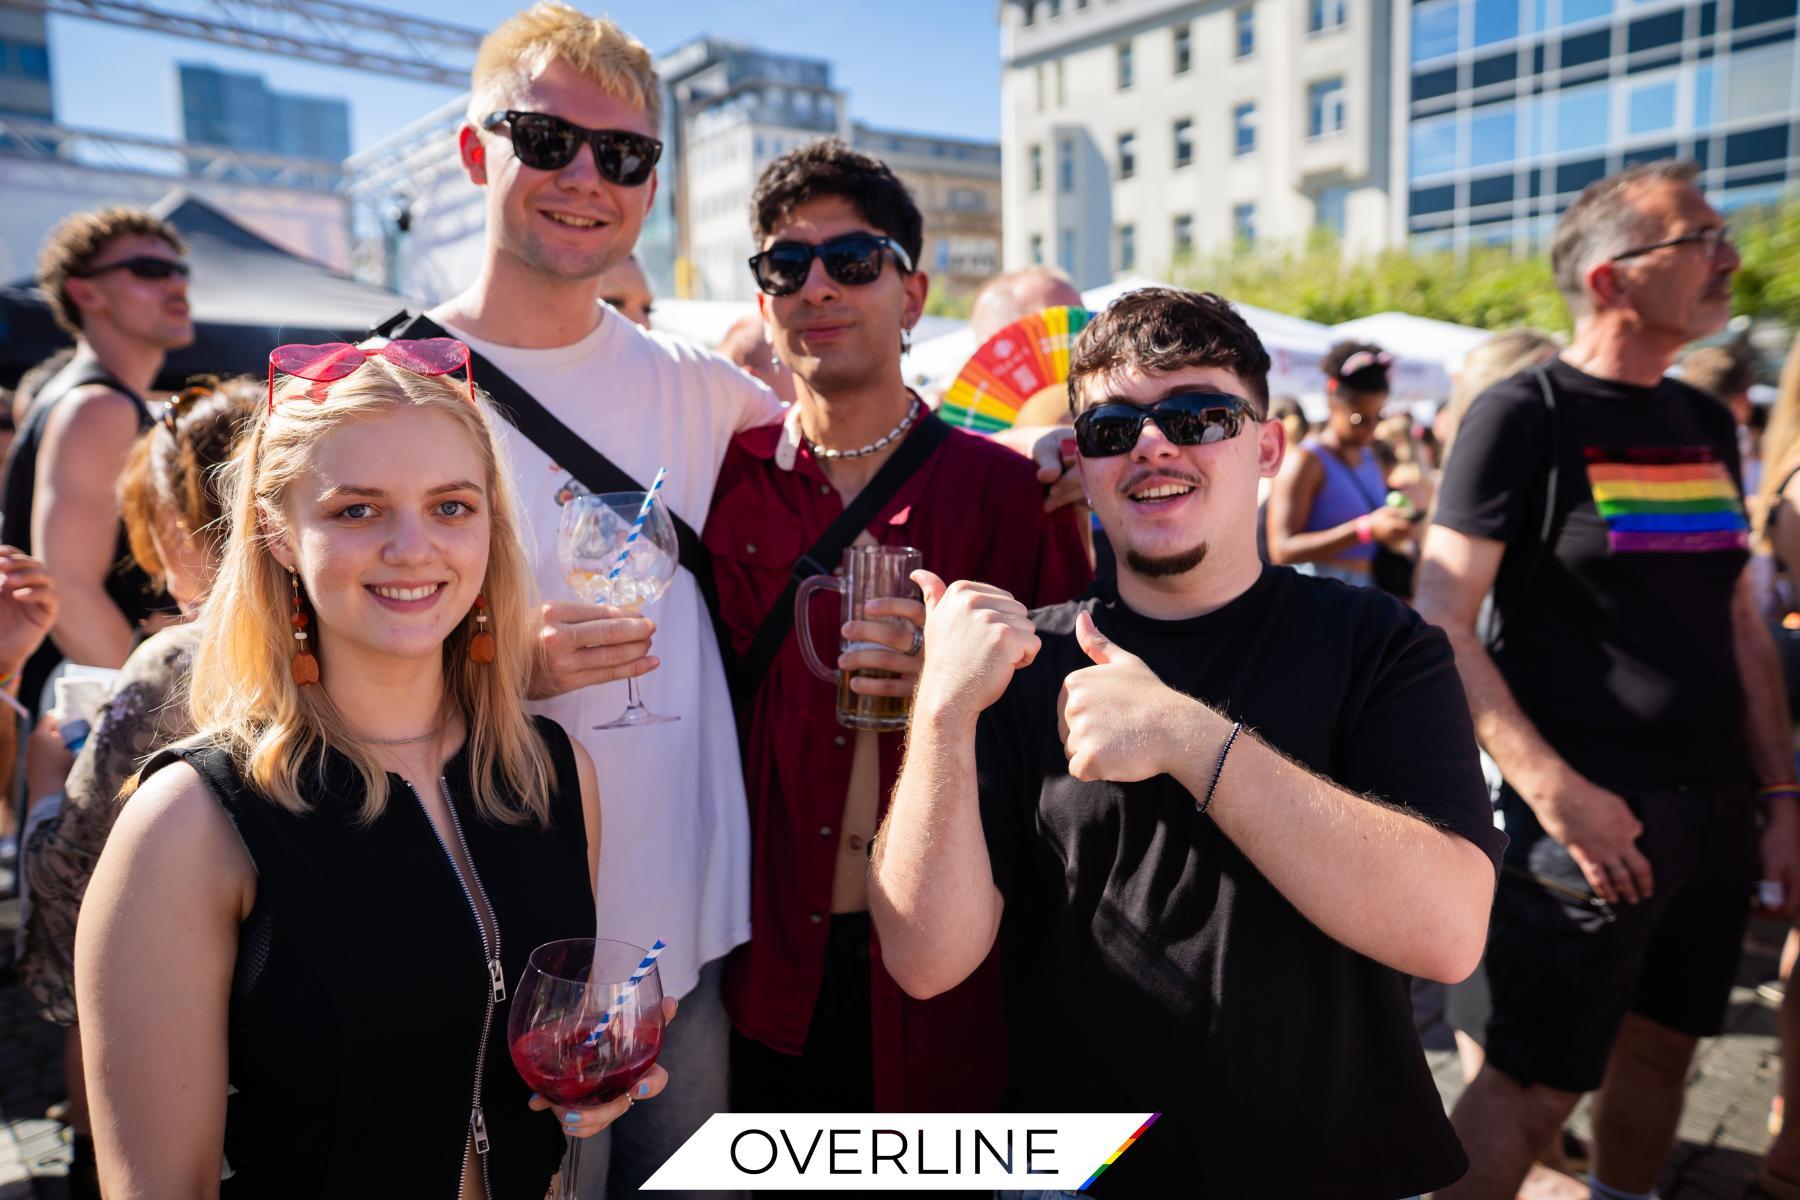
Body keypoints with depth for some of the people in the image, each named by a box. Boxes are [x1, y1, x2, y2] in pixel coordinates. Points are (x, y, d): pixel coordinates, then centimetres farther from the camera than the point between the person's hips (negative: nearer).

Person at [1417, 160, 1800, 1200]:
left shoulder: (1705, 421, 12)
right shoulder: (1521, 416, -9)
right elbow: (1441, 626, -15)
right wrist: (1552, 788, -21)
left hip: (1717, 807, 7)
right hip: (1594, 809, -7)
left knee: (1663, 1045, 19)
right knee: (1535, 1085, -2)